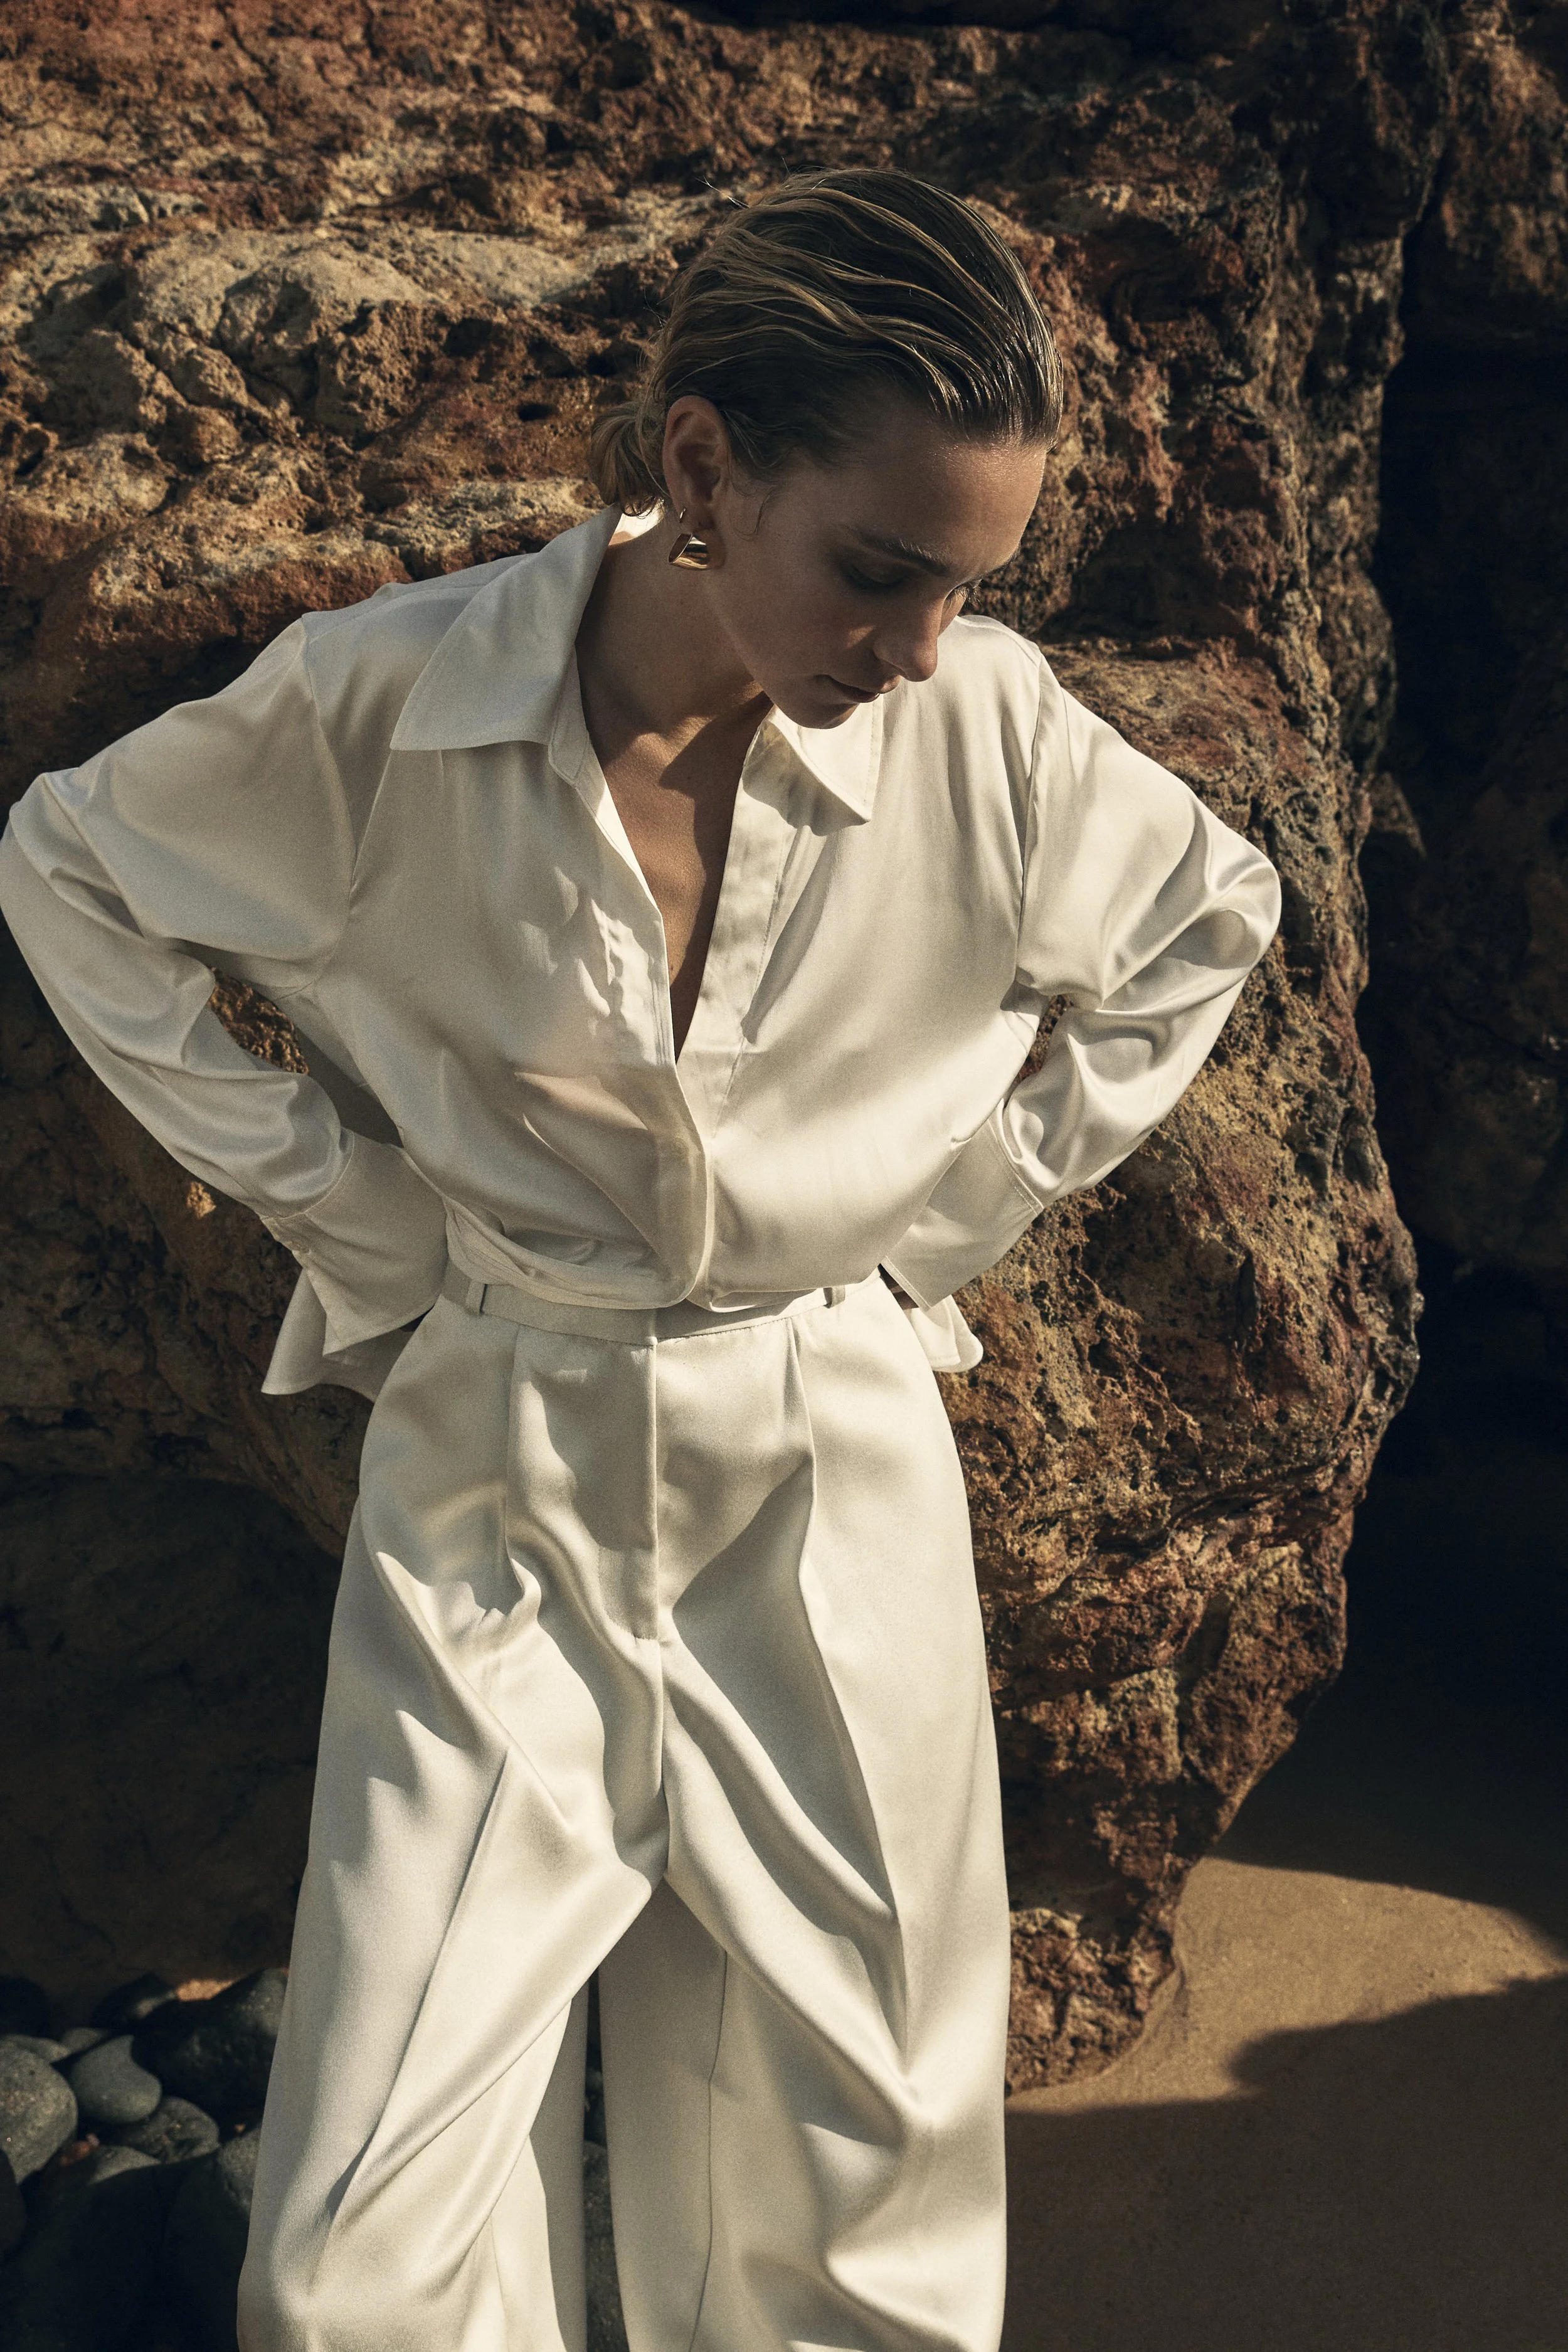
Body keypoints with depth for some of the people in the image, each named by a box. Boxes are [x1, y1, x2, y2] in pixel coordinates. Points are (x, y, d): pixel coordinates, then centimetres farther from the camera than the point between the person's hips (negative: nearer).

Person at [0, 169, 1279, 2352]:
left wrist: (982, 1188, 3)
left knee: (859, 2169, 15)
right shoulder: (381, 706, -16)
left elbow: (1210, 918, 9)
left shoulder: (984, 725, -12)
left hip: (832, 1477, 2)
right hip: (494, 1484, -1)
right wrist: (323, 1186, -2)